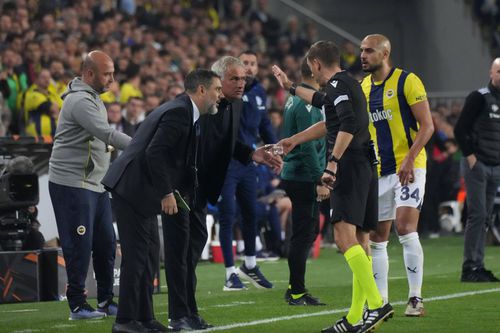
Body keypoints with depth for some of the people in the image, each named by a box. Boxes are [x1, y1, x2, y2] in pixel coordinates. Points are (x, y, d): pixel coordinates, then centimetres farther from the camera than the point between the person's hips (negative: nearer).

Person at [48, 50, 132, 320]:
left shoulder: (92, 98, 15)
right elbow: (108, 135, -27)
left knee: (106, 244, 10)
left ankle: (106, 300, 18)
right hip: (72, 184, -10)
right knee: (79, 246, -5)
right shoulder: (80, 101, -18)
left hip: (95, 184, 10)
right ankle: (77, 305, 2)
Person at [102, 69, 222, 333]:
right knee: (137, 254, -8)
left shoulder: (183, 112, 16)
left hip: (139, 190, 11)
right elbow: (154, 153, -24)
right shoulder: (179, 112, -16)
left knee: (149, 252, 13)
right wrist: (166, 193, -21)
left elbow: (180, 161, 20)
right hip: (132, 188, -11)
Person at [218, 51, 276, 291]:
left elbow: (264, 124, 23)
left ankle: (250, 265, 29)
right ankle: (230, 273, 0)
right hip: (226, 161, -6)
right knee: (227, 216, -4)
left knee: (251, 214, 13)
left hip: (248, 162, 6)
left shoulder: (258, 92, 10)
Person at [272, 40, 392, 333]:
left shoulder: (339, 84, -8)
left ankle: (377, 304, -28)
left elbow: (348, 125, -23)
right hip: (365, 167, 10)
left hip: (350, 166, -10)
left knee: (345, 236, -19)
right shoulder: (349, 85, 23)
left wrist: (333, 163, -27)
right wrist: (292, 88, 61)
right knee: (360, 241, 8)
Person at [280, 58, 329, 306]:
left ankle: (295, 287, 21)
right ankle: (297, 292, -2)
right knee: (303, 234, -5)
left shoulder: (295, 99, 15)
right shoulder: (307, 104, -17)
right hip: (304, 179, -10)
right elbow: (308, 146, -21)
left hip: (293, 175, 10)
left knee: (309, 231, 17)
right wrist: (320, 181, -21)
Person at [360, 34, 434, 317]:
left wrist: (409, 160, -21)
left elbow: (427, 126, -11)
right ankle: (381, 302, 12)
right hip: (378, 172, 7)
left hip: (408, 168, -6)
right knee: (377, 238, 6)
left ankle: (416, 299, -11)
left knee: (406, 229, -16)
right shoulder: (362, 88, 11)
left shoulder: (407, 81, -8)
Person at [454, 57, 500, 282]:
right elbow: (460, 130, -9)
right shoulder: (479, 98, -7)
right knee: (477, 214, -11)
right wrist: (471, 157, -13)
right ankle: (469, 267, -9)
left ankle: (478, 266, 11)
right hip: (477, 165, -7)